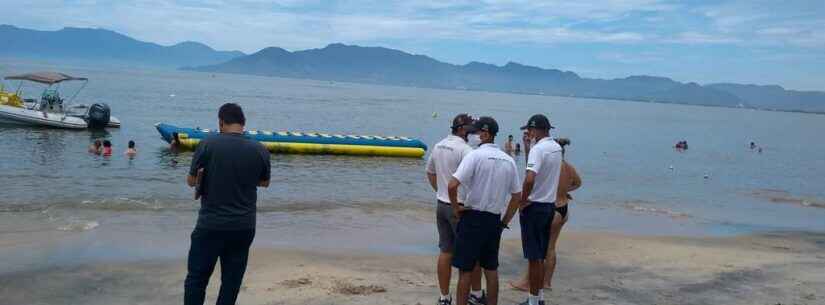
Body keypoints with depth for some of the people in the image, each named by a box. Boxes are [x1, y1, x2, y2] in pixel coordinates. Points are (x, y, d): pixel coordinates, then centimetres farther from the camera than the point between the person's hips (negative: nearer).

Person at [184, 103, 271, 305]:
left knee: (196, 278, 10)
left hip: (210, 225, -2)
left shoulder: (207, 145, -10)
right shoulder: (260, 151, -3)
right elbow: (264, 183, 12)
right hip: (244, 228, 2)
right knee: (231, 281, 12)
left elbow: (191, 181, 0)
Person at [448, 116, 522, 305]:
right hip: (495, 220, 6)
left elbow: (452, 185, -22)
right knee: (491, 269, 16)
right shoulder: (508, 160, 5)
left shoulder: (475, 155, -14)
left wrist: (455, 208, -7)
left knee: (465, 270, 4)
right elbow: (517, 195, 9)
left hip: (473, 217, -5)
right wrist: (505, 221, 15)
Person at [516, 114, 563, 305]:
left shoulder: (537, 149, -19)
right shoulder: (557, 148, 8)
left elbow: (529, 179, -32)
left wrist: (523, 201, -17)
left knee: (534, 258, 0)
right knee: (541, 256, 17)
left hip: (534, 207, -8)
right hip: (550, 205, 8)